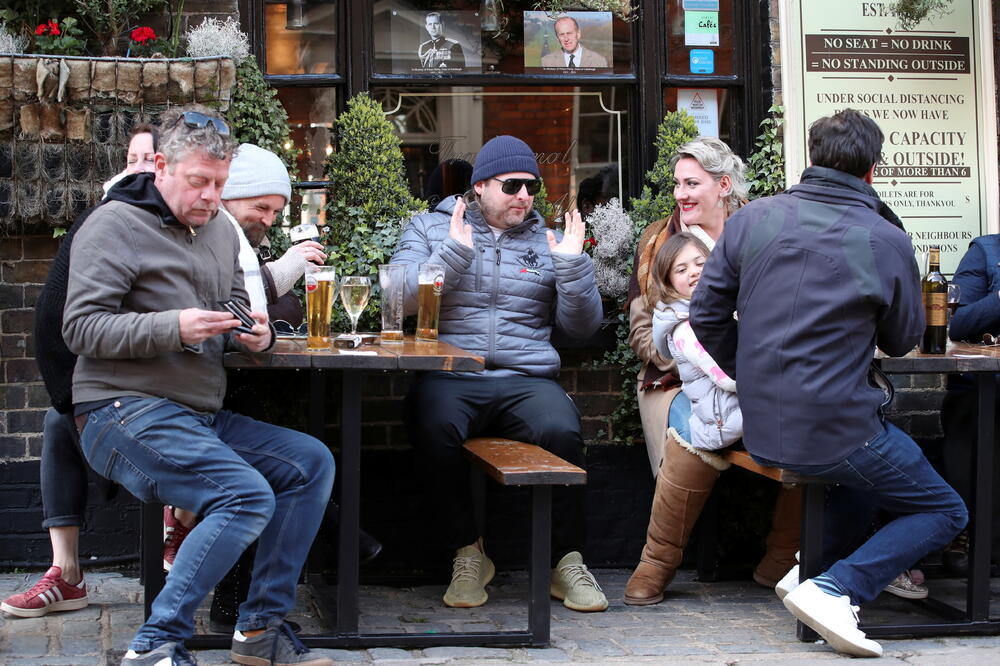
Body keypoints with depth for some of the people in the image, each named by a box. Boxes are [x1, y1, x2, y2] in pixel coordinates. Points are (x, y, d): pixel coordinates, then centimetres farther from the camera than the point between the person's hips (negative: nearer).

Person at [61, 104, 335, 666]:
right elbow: (81, 328, -12)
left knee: (312, 463, -6)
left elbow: (237, 311, 27)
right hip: (124, 410, -8)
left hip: (203, 416, 8)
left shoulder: (221, 230, 19)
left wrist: (255, 334, 2)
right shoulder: (116, 225, -5)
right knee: (248, 496, -26)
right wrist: (173, 327, -24)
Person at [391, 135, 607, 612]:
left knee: (561, 430, -31)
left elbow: (582, 326, 13)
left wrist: (572, 264, -2)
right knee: (435, 427, -35)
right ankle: (467, 553, -15)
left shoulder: (546, 240, 19)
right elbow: (397, 299, -1)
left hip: (526, 379, 1)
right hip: (449, 378, -1)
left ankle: (567, 560, -12)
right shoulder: (430, 228, 15)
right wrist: (453, 252, -11)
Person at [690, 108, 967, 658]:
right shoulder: (887, 241, -9)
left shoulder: (752, 219, 0)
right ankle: (835, 589, -8)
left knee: (873, 455, 33)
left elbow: (706, 313, 4)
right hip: (836, 433, -6)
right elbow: (902, 342, 5)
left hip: (759, 433, 6)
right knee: (945, 512, 14)